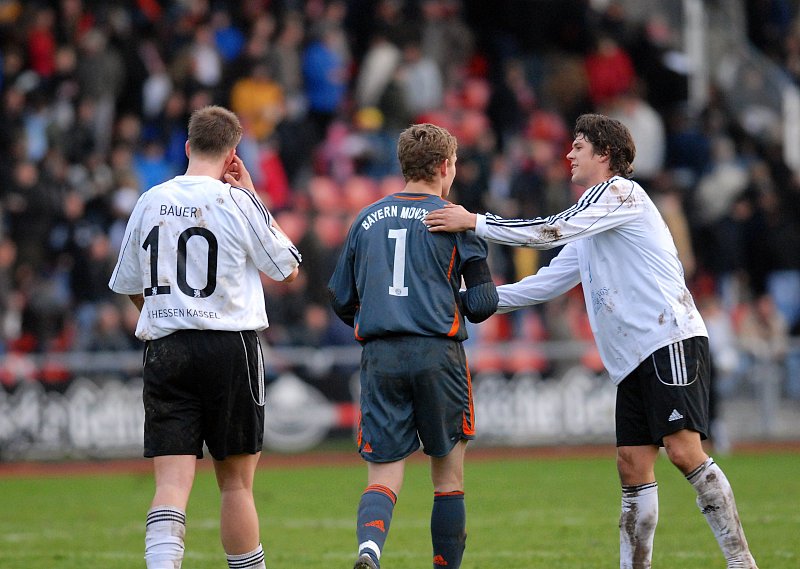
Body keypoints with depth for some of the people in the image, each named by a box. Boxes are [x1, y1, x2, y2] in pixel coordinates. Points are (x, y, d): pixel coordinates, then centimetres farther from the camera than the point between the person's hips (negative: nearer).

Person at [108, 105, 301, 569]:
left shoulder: (150, 202, 7)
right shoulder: (238, 203, -6)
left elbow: (129, 286, 16)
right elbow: (288, 268, 7)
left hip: (164, 351, 3)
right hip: (230, 347, -3)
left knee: (172, 482, -5)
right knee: (236, 480, 8)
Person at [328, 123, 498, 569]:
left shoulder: (367, 219, 12)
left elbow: (342, 301, 15)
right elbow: (483, 303, -2)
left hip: (380, 359, 3)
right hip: (438, 356, -2)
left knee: (384, 478, -1)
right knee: (448, 477, 11)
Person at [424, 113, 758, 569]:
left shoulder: (620, 191, -3)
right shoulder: (588, 232, 25)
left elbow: (553, 231, -13)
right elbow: (547, 283, 29)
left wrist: (474, 222, -10)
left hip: (671, 340, -10)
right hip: (634, 358, 10)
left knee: (684, 450, -18)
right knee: (634, 465, 4)